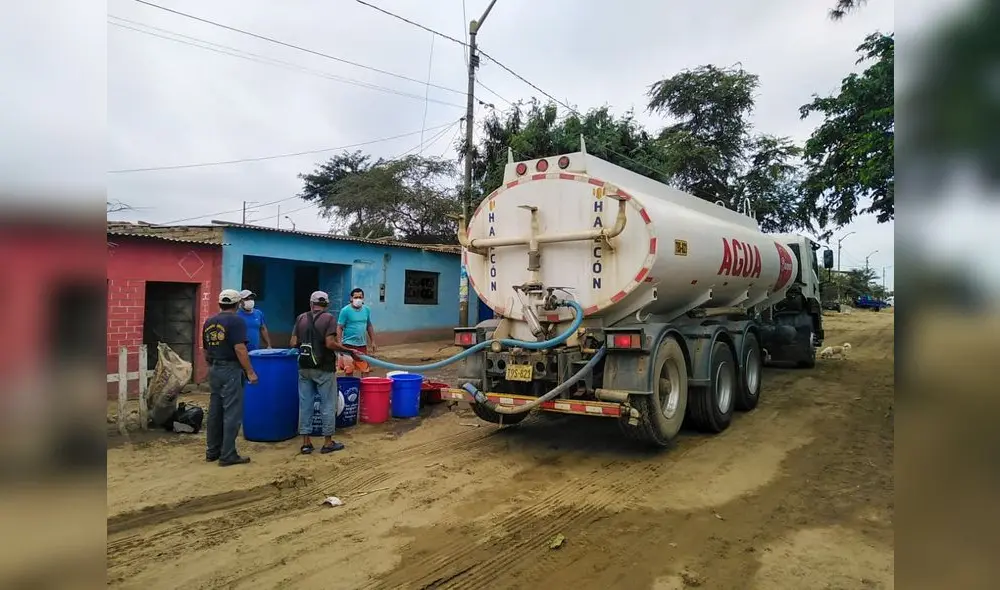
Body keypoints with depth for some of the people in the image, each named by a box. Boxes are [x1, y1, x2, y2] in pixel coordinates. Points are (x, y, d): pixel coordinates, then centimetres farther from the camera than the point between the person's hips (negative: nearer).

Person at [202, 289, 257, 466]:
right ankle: (228, 455, -1)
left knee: (215, 411, 14)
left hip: (214, 369, 8)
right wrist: (250, 372, -16)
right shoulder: (236, 321, -12)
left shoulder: (208, 322, 11)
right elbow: (240, 349, -19)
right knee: (232, 413, -3)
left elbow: (205, 350, 17)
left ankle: (212, 451, 22)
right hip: (230, 370, -8)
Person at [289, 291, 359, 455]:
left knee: (305, 404, 9)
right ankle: (328, 442, 9)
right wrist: (349, 351, -8)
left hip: (305, 368, 4)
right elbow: (330, 343, -18)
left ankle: (306, 442, 14)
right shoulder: (329, 319, -8)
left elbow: (293, 343, 2)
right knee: (328, 405, 5)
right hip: (324, 369, -4)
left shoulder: (301, 318, 5)